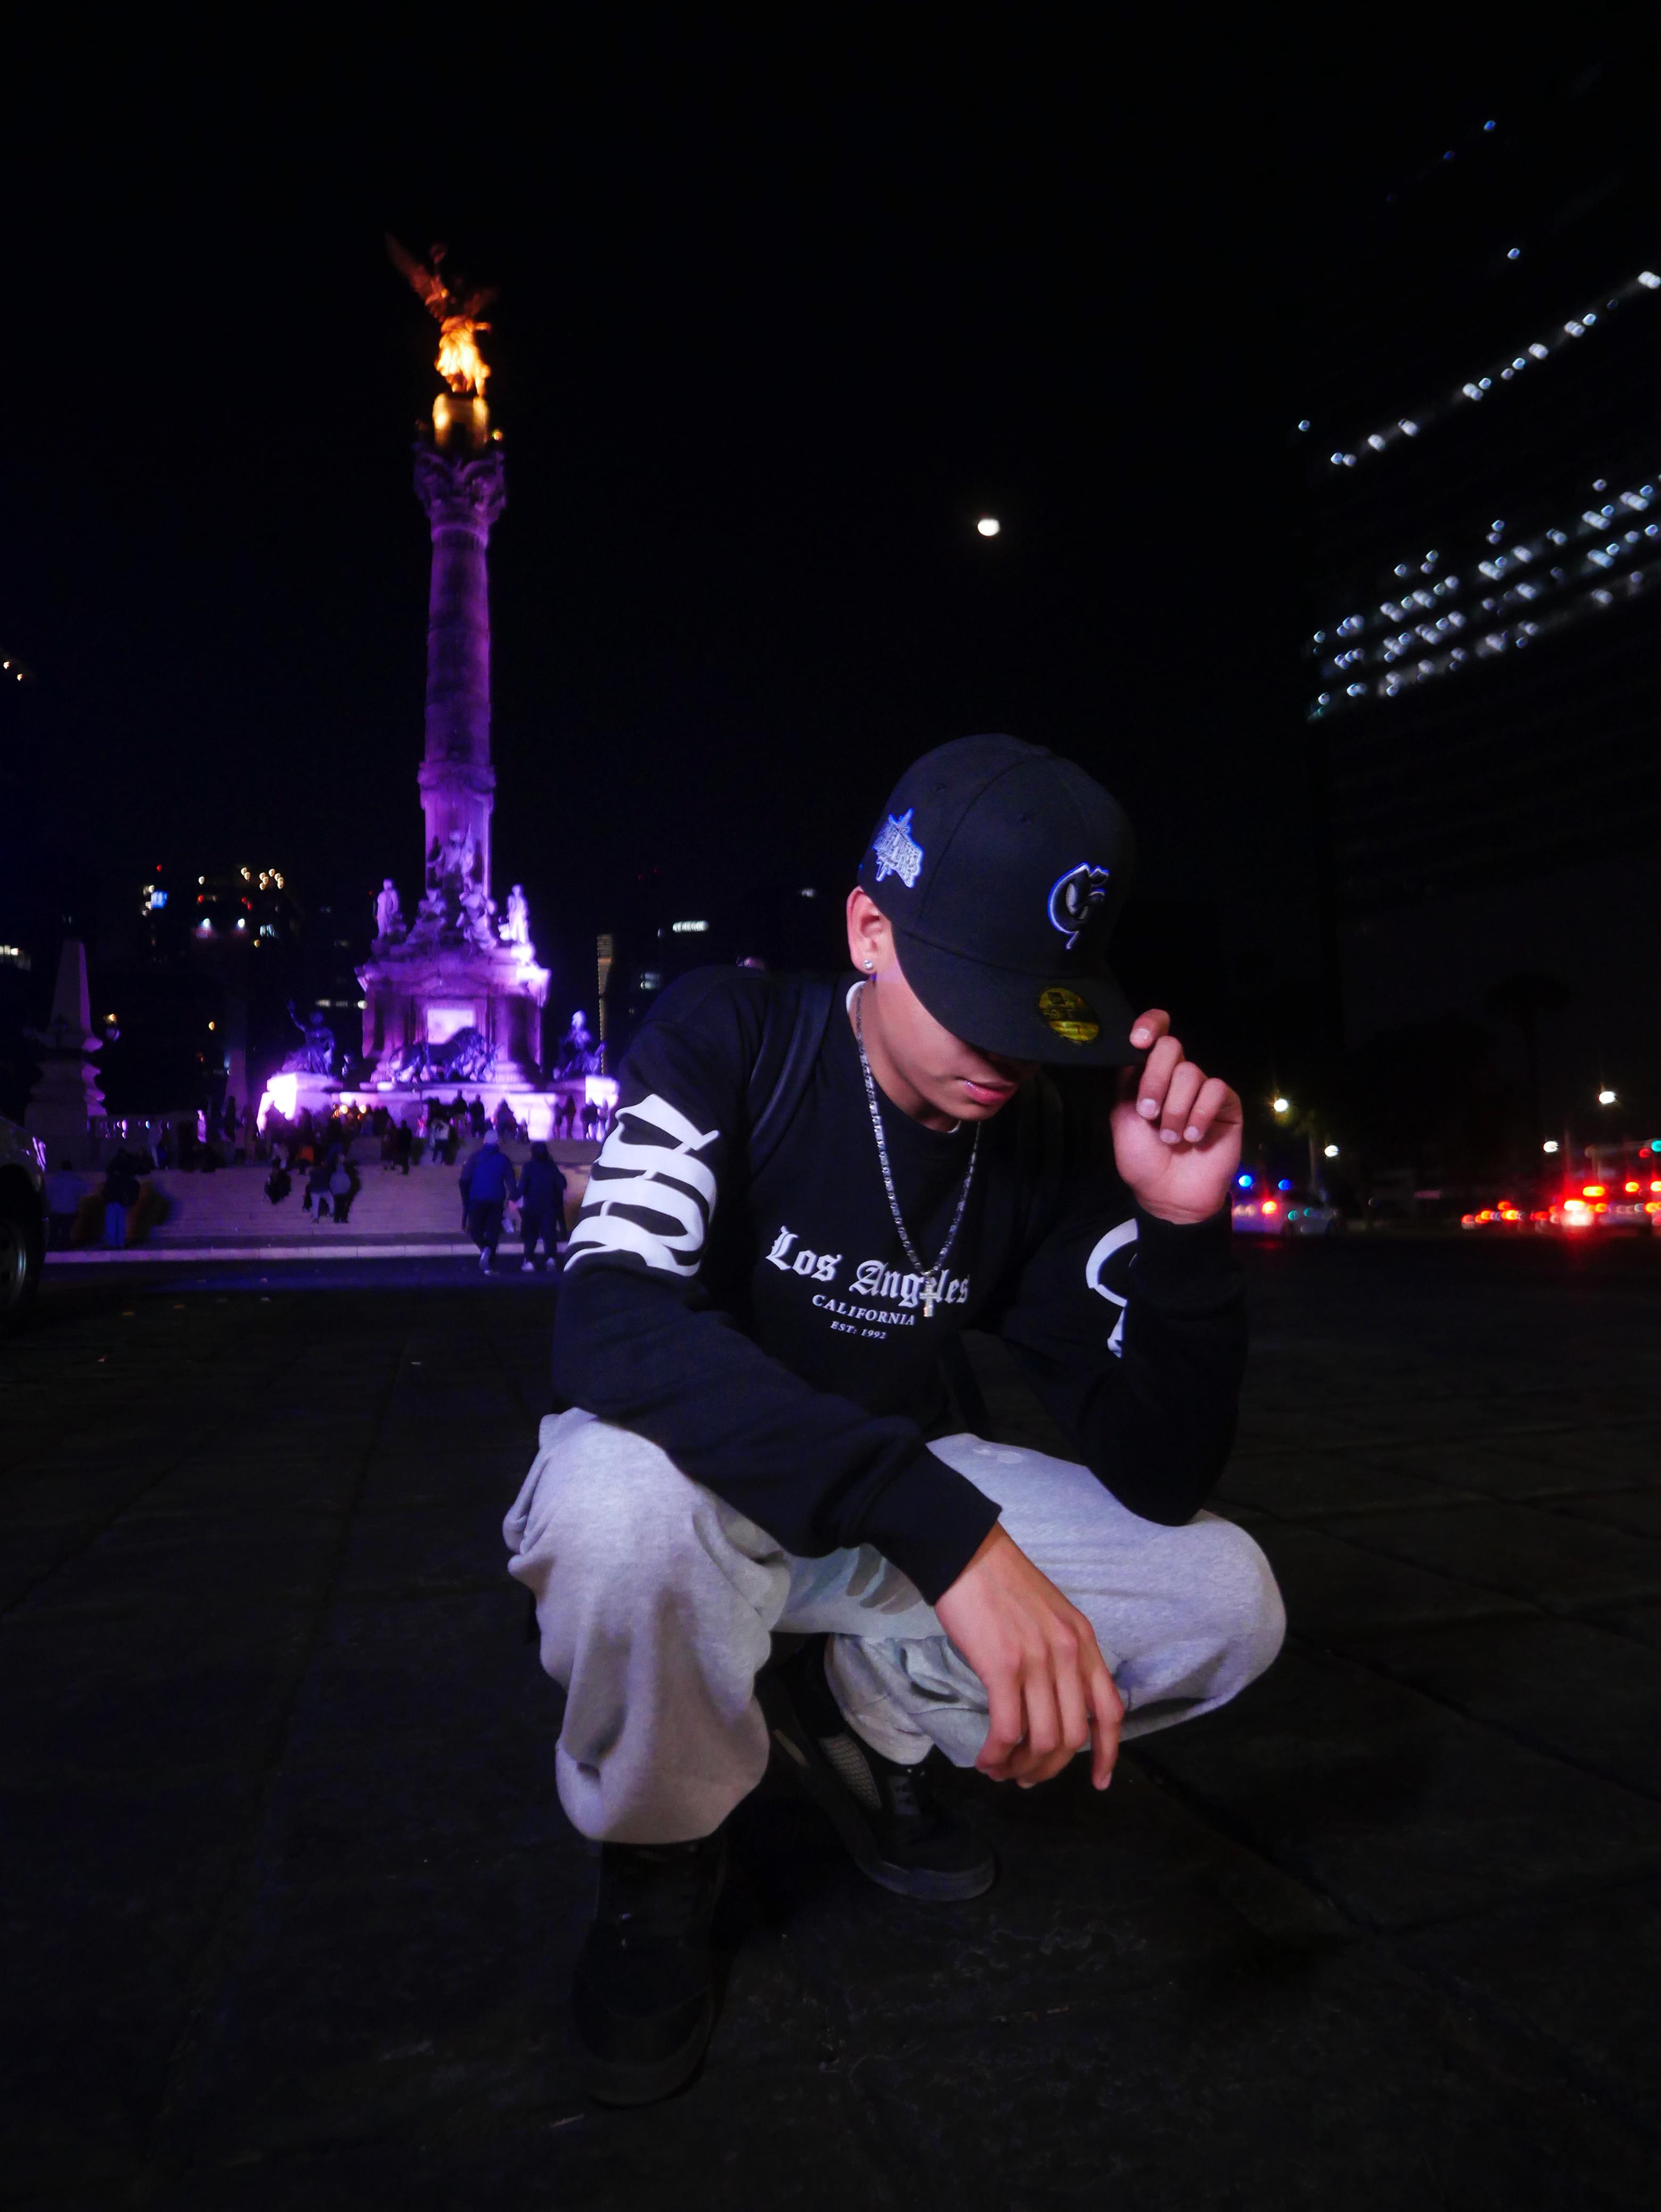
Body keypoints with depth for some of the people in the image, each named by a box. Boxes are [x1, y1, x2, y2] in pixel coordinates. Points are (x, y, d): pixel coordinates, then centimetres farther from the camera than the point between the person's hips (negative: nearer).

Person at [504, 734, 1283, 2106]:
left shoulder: (1057, 1137, -11)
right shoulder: (732, 1039, -20)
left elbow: (1156, 1481, -12)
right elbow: (613, 1325, -38)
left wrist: (1184, 1226, -29)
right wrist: (949, 1530, -46)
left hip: (912, 1502, 4)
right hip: (700, 1489, -3)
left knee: (1224, 1600, -12)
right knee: (621, 1496, -38)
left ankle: (856, 1710, 11)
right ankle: (661, 1852, -3)